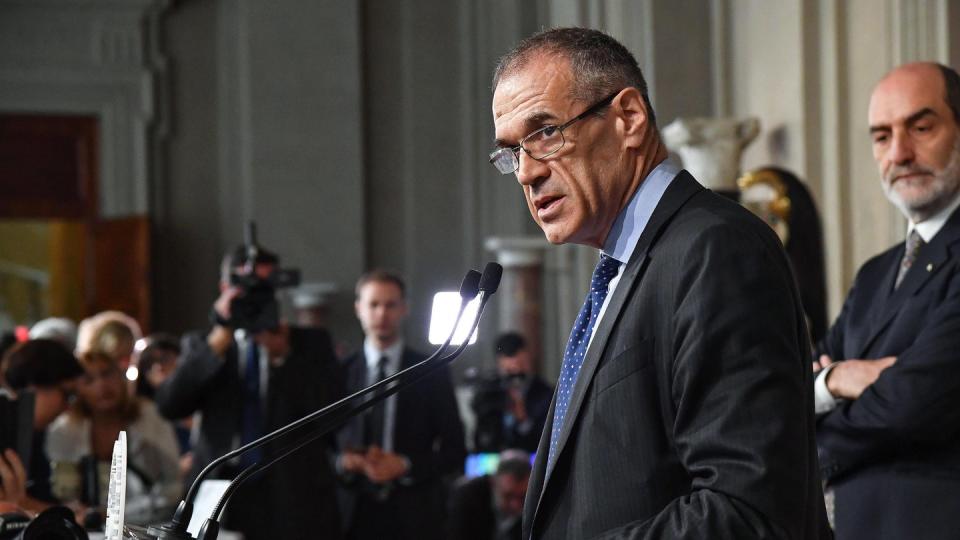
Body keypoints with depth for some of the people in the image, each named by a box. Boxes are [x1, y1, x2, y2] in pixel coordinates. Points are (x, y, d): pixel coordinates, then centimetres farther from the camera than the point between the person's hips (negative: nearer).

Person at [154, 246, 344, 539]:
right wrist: (221, 336, -10)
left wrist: (283, 356, -14)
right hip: (222, 497, 0)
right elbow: (169, 404, -4)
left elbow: (332, 407, -2)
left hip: (295, 503, 0)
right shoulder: (201, 345, 13)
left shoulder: (311, 343, 12)